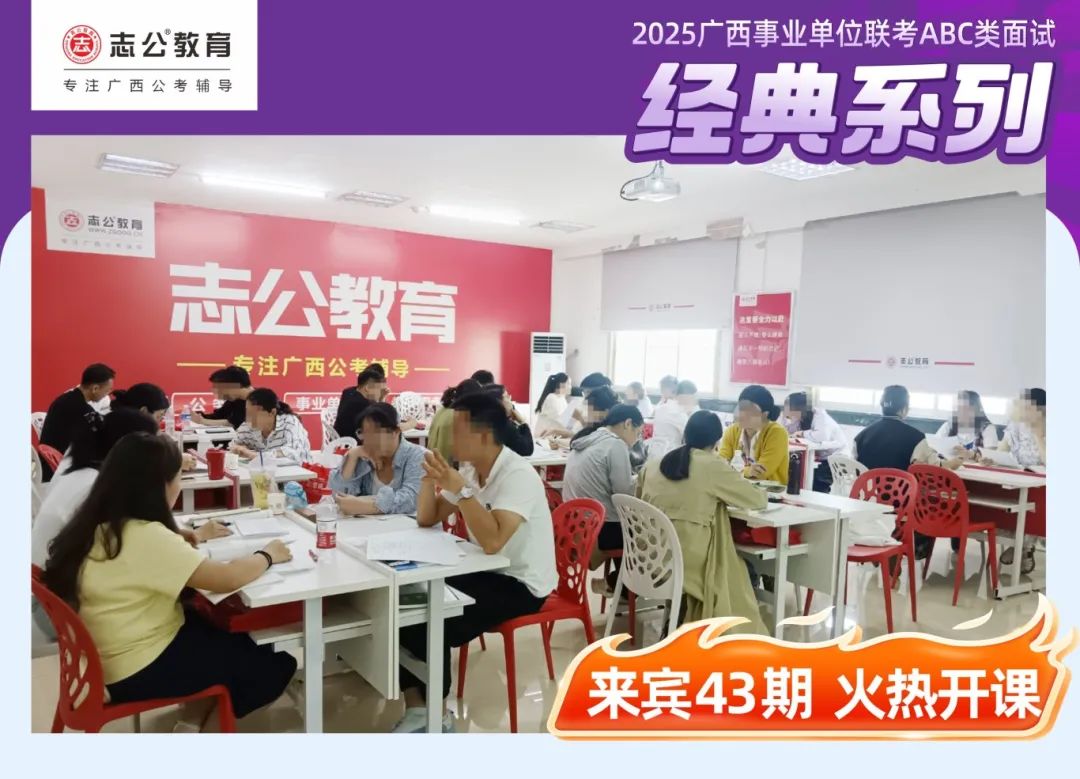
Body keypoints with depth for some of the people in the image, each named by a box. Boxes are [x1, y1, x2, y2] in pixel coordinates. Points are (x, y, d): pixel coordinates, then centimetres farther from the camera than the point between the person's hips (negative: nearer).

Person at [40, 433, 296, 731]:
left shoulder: (101, 524, -2)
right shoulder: (143, 536, -30)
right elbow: (228, 579, -30)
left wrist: (174, 540, 6)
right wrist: (268, 554, -12)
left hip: (112, 656, 9)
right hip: (141, 670, -9)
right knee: (276, 664, 7)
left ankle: (194, 720, 22)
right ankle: (195, 722, 28)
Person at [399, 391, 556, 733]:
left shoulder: (518, 475, -23)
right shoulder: (468, 470, 2)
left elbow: (492, 542, -35)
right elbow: (426, 519, 9)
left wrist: (459, 488, -36)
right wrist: (430, 475, -7)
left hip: (521, 584, -8)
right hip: (484, 571, 8)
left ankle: (436, 714, 4)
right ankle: (416, 707, 0)